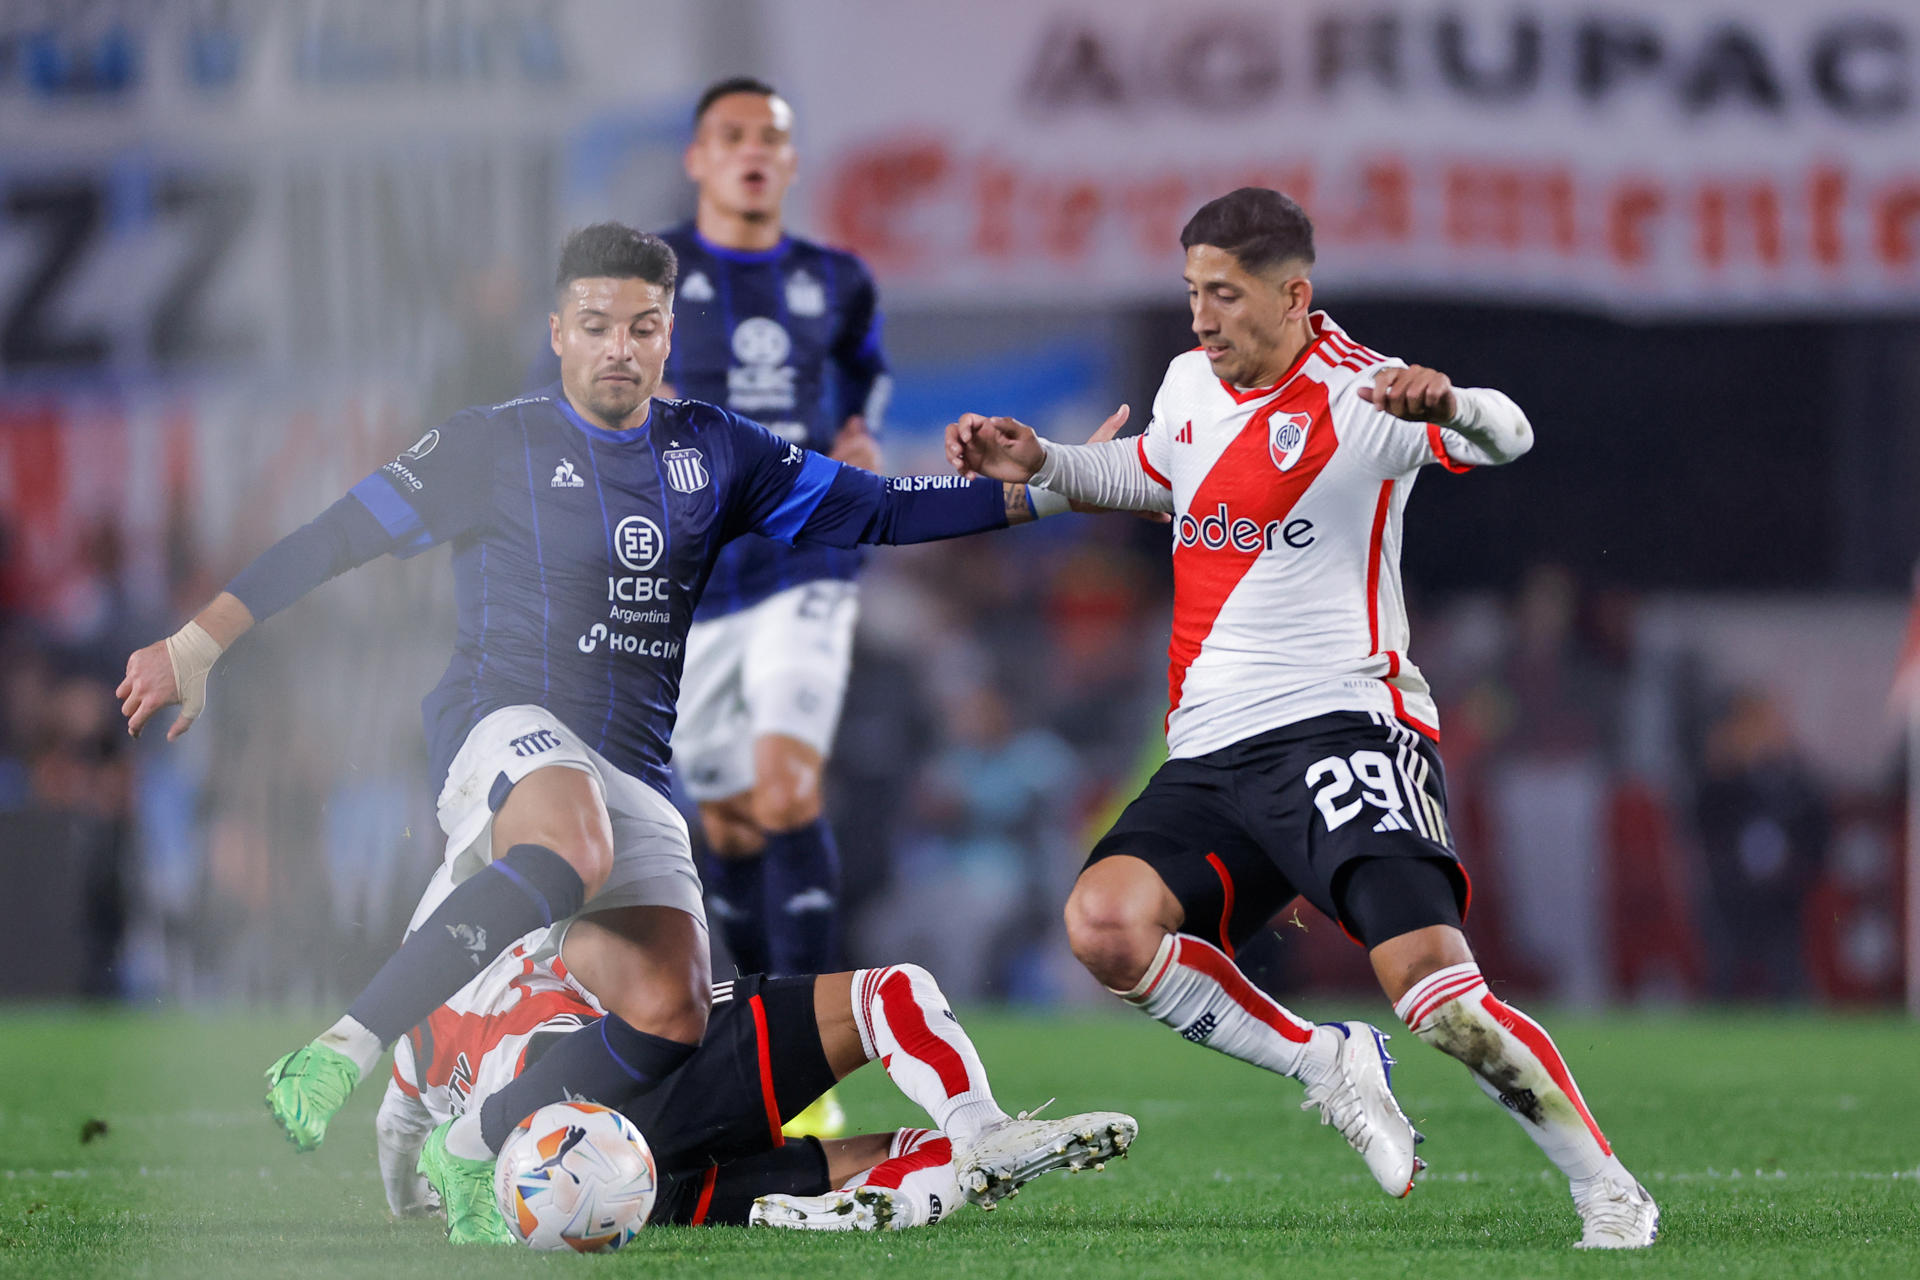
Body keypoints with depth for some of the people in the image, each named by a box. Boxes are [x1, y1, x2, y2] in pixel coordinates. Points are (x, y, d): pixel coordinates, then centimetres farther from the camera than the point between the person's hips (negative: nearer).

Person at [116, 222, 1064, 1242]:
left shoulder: (712, 452, 14)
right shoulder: (497, 446, 1)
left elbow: (873, 508, 17)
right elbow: (338, 538, 2)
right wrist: (198, 644, -3)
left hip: (632, 771, 5)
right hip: (505, 727, -5)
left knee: (670, 1019, -15)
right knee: (573, 853, -41)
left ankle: (468, 1157, 5)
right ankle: (340, 1053, -41)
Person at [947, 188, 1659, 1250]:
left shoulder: (1356, 396, -9)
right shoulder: (1191, 381, 14)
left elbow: (1505, 438, -24)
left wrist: (1449, 406, -46)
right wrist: (1040, 465, 22)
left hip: (1338, 725, -7)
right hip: (1207, 755, 7)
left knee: (1440, 998, -22)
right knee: (1103, 922, -20)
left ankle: (1606, 1189, -3)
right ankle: (1327, 1066, -3)